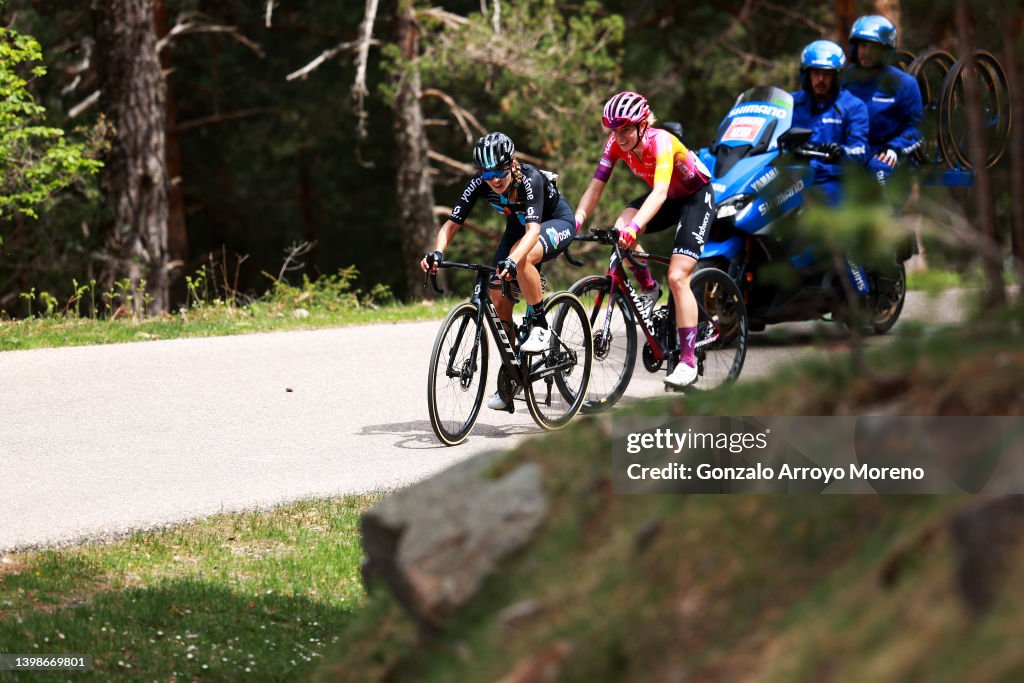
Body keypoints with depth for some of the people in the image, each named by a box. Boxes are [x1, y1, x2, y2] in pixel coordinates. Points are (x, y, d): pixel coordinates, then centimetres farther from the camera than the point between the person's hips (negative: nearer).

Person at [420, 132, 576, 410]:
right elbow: (452, 224, -24)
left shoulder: (529, 179, -36)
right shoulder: (479, 183, -23)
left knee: (521, 257, -37)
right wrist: (437, 253, -44)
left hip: (557, 221, -6)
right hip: (518, 226, 6)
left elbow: (533, 230, -48)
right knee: (498, 295, -7)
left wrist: (512, 261, -66)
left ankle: (539, 325, -18)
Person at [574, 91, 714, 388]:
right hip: (668, 197, 6)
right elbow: (595, 187, -18)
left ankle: (688, 361, -12)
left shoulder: (661, 142, -34)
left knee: (677, 277, -18)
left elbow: (659, 192, -48)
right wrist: (575, 220, -34)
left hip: (696, 196, -6)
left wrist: (635, 226, -63)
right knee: (621, 230, -25)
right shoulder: (616, 144, -17)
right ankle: (648, 289, 0)